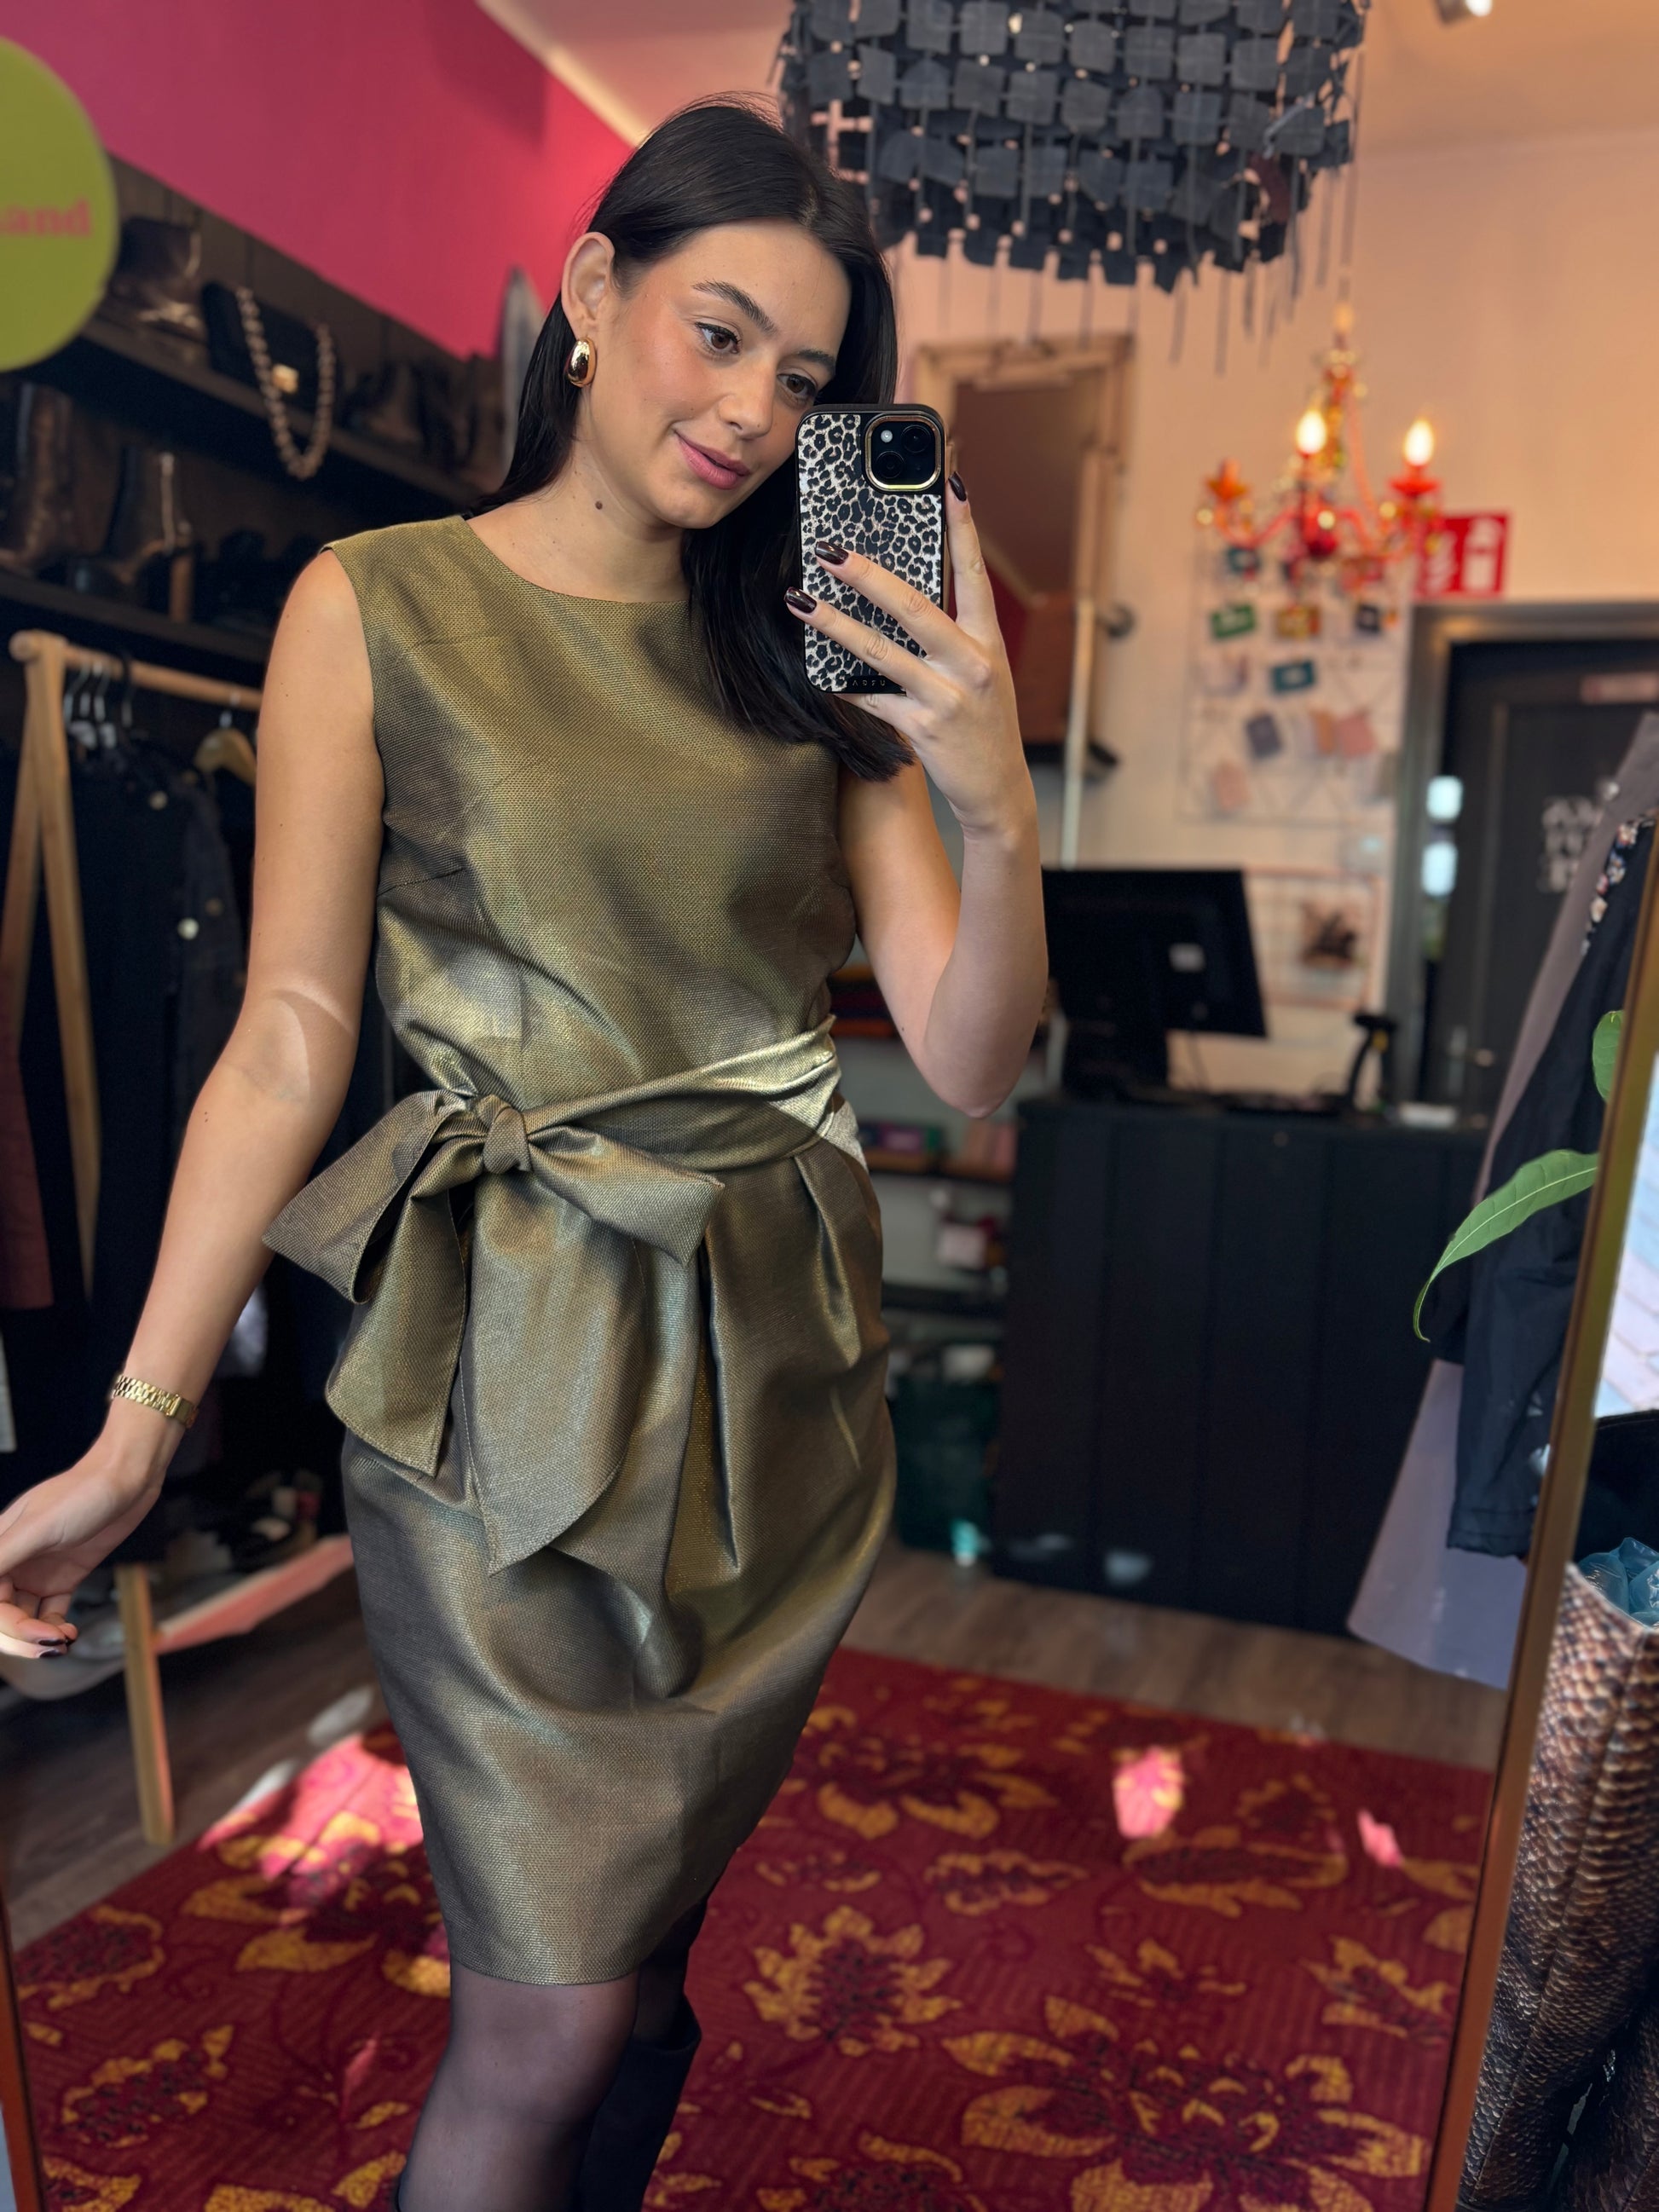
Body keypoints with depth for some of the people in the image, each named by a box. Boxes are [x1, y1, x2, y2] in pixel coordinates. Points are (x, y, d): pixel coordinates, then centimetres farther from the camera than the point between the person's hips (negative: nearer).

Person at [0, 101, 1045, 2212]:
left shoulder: (814, 657, 6)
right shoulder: (378, 610, -3)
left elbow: (970, 1059, 0)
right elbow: (289, 1040, -5)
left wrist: (996, 806, -18)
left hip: (776, 1362, 4)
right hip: (517, 1366, -4)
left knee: (646, 1944, 19)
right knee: (548, 2017, 2)